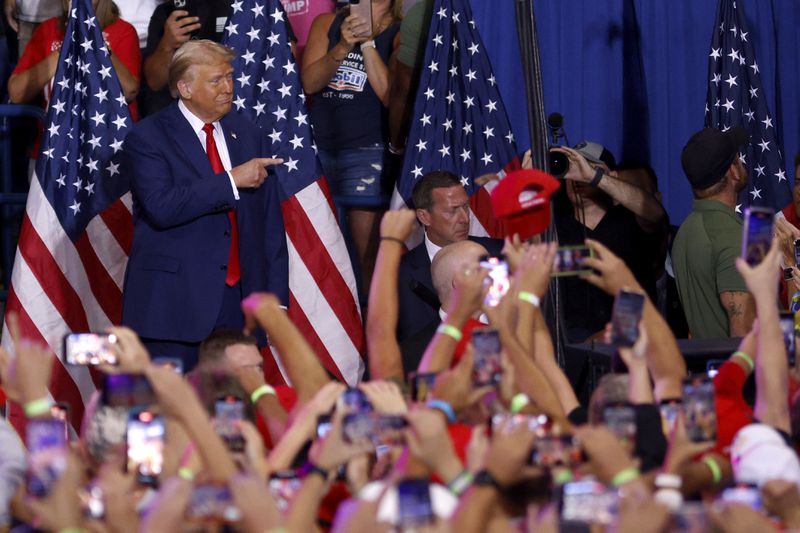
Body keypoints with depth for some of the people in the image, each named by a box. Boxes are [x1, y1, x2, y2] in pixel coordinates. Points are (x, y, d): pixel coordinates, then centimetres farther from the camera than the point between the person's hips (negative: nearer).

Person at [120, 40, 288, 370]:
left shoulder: (248, 136, 14)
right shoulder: (147, 138, -2)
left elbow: (270, 225, 15)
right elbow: (161, 207, -19)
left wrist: (276, 298, 8)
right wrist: (232, 181, -17)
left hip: (237, 303, 4)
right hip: (175, 303, -4)